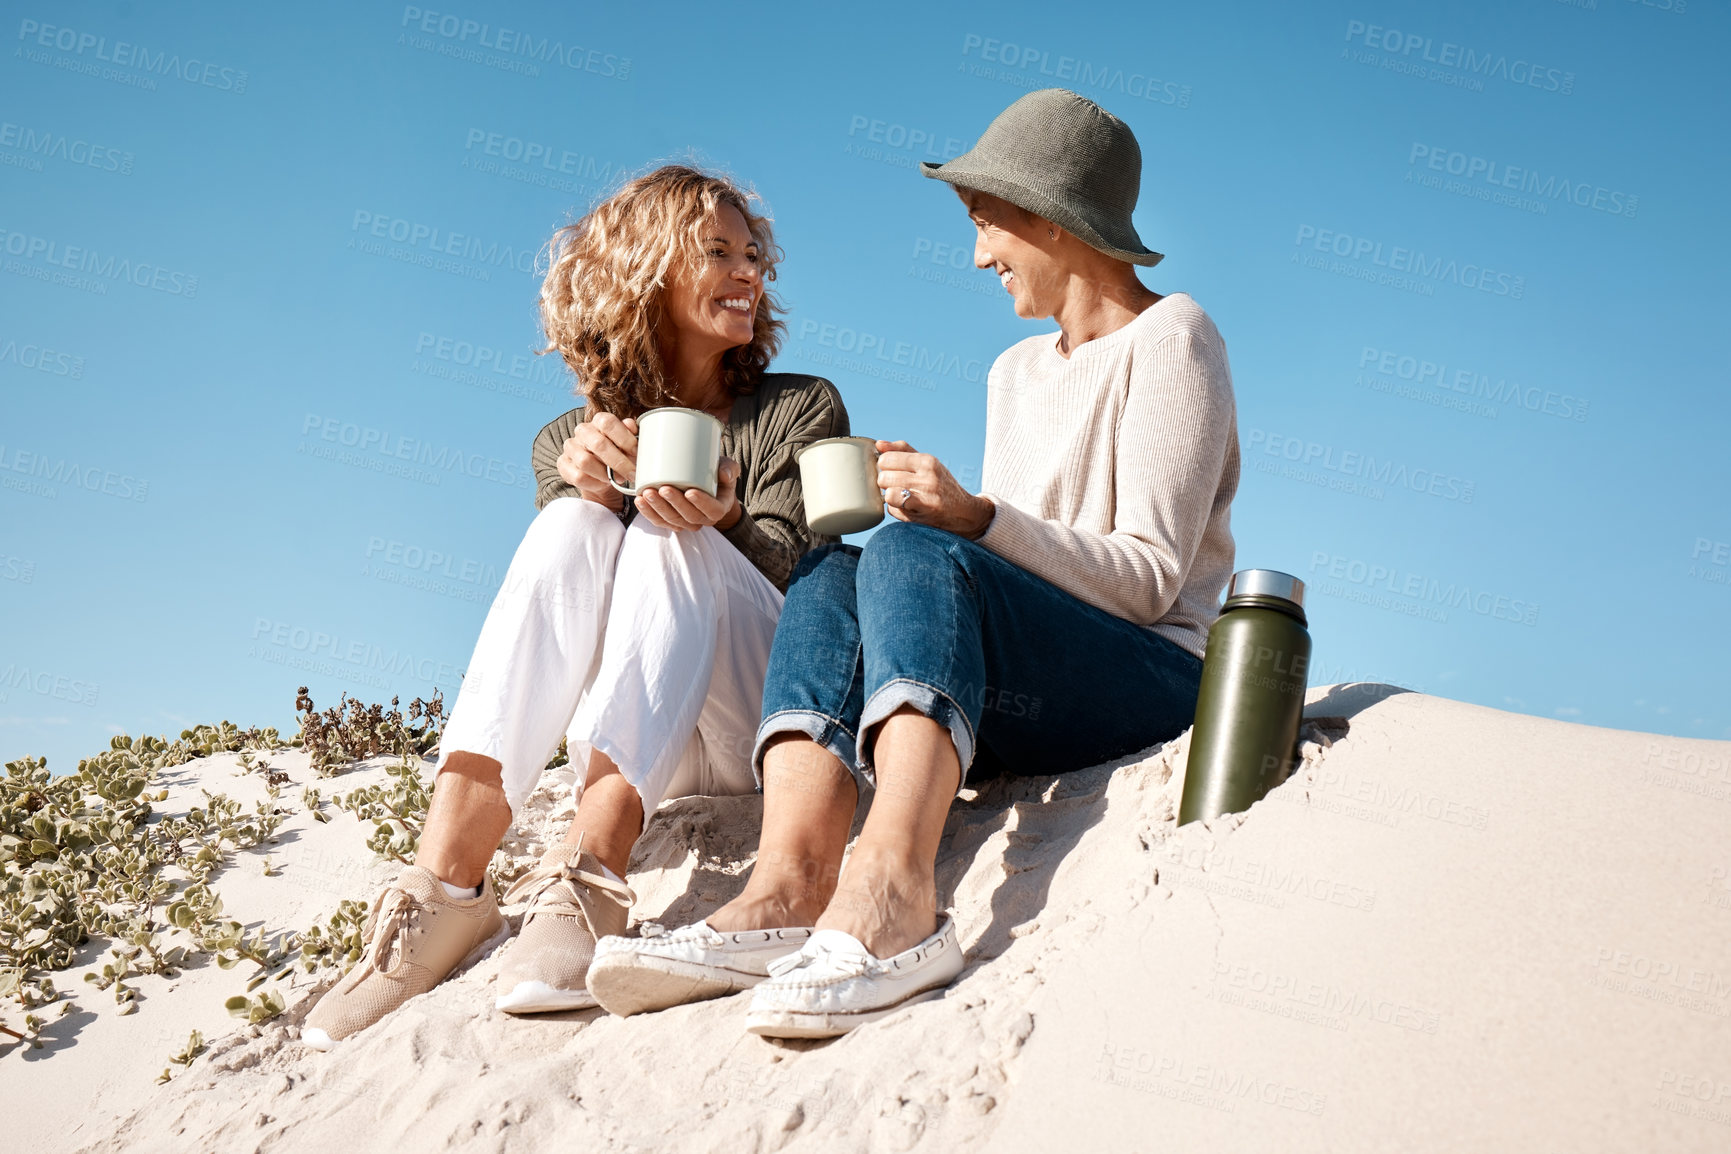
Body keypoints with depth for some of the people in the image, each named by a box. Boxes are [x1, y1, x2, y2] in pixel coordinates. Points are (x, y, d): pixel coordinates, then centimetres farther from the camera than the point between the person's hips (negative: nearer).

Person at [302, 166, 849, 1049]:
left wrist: (721, 520, -26)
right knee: (573, 524, -24)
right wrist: (582, 487, -24)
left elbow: (792, 570, -4)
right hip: (644, 755, 1)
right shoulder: (571, 443, 12)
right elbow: (560, 585, -3)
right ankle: (445, 886, -37)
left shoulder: (801, 409, 10)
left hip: (774, 727, -1)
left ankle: (585, 885, -47)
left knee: (667, 544, -27)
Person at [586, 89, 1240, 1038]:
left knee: (912, 554, -30)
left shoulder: (1168, 338, 2)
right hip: (1015, 711, 6)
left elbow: (1148, 577, -9)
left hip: (1151, 680, -6)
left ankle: (892, 896, -52)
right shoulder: (1016, 372, 25)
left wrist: (974, 517, -21)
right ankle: (786, 892, -41)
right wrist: (935, 506, 1)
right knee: (831, 570, -18)